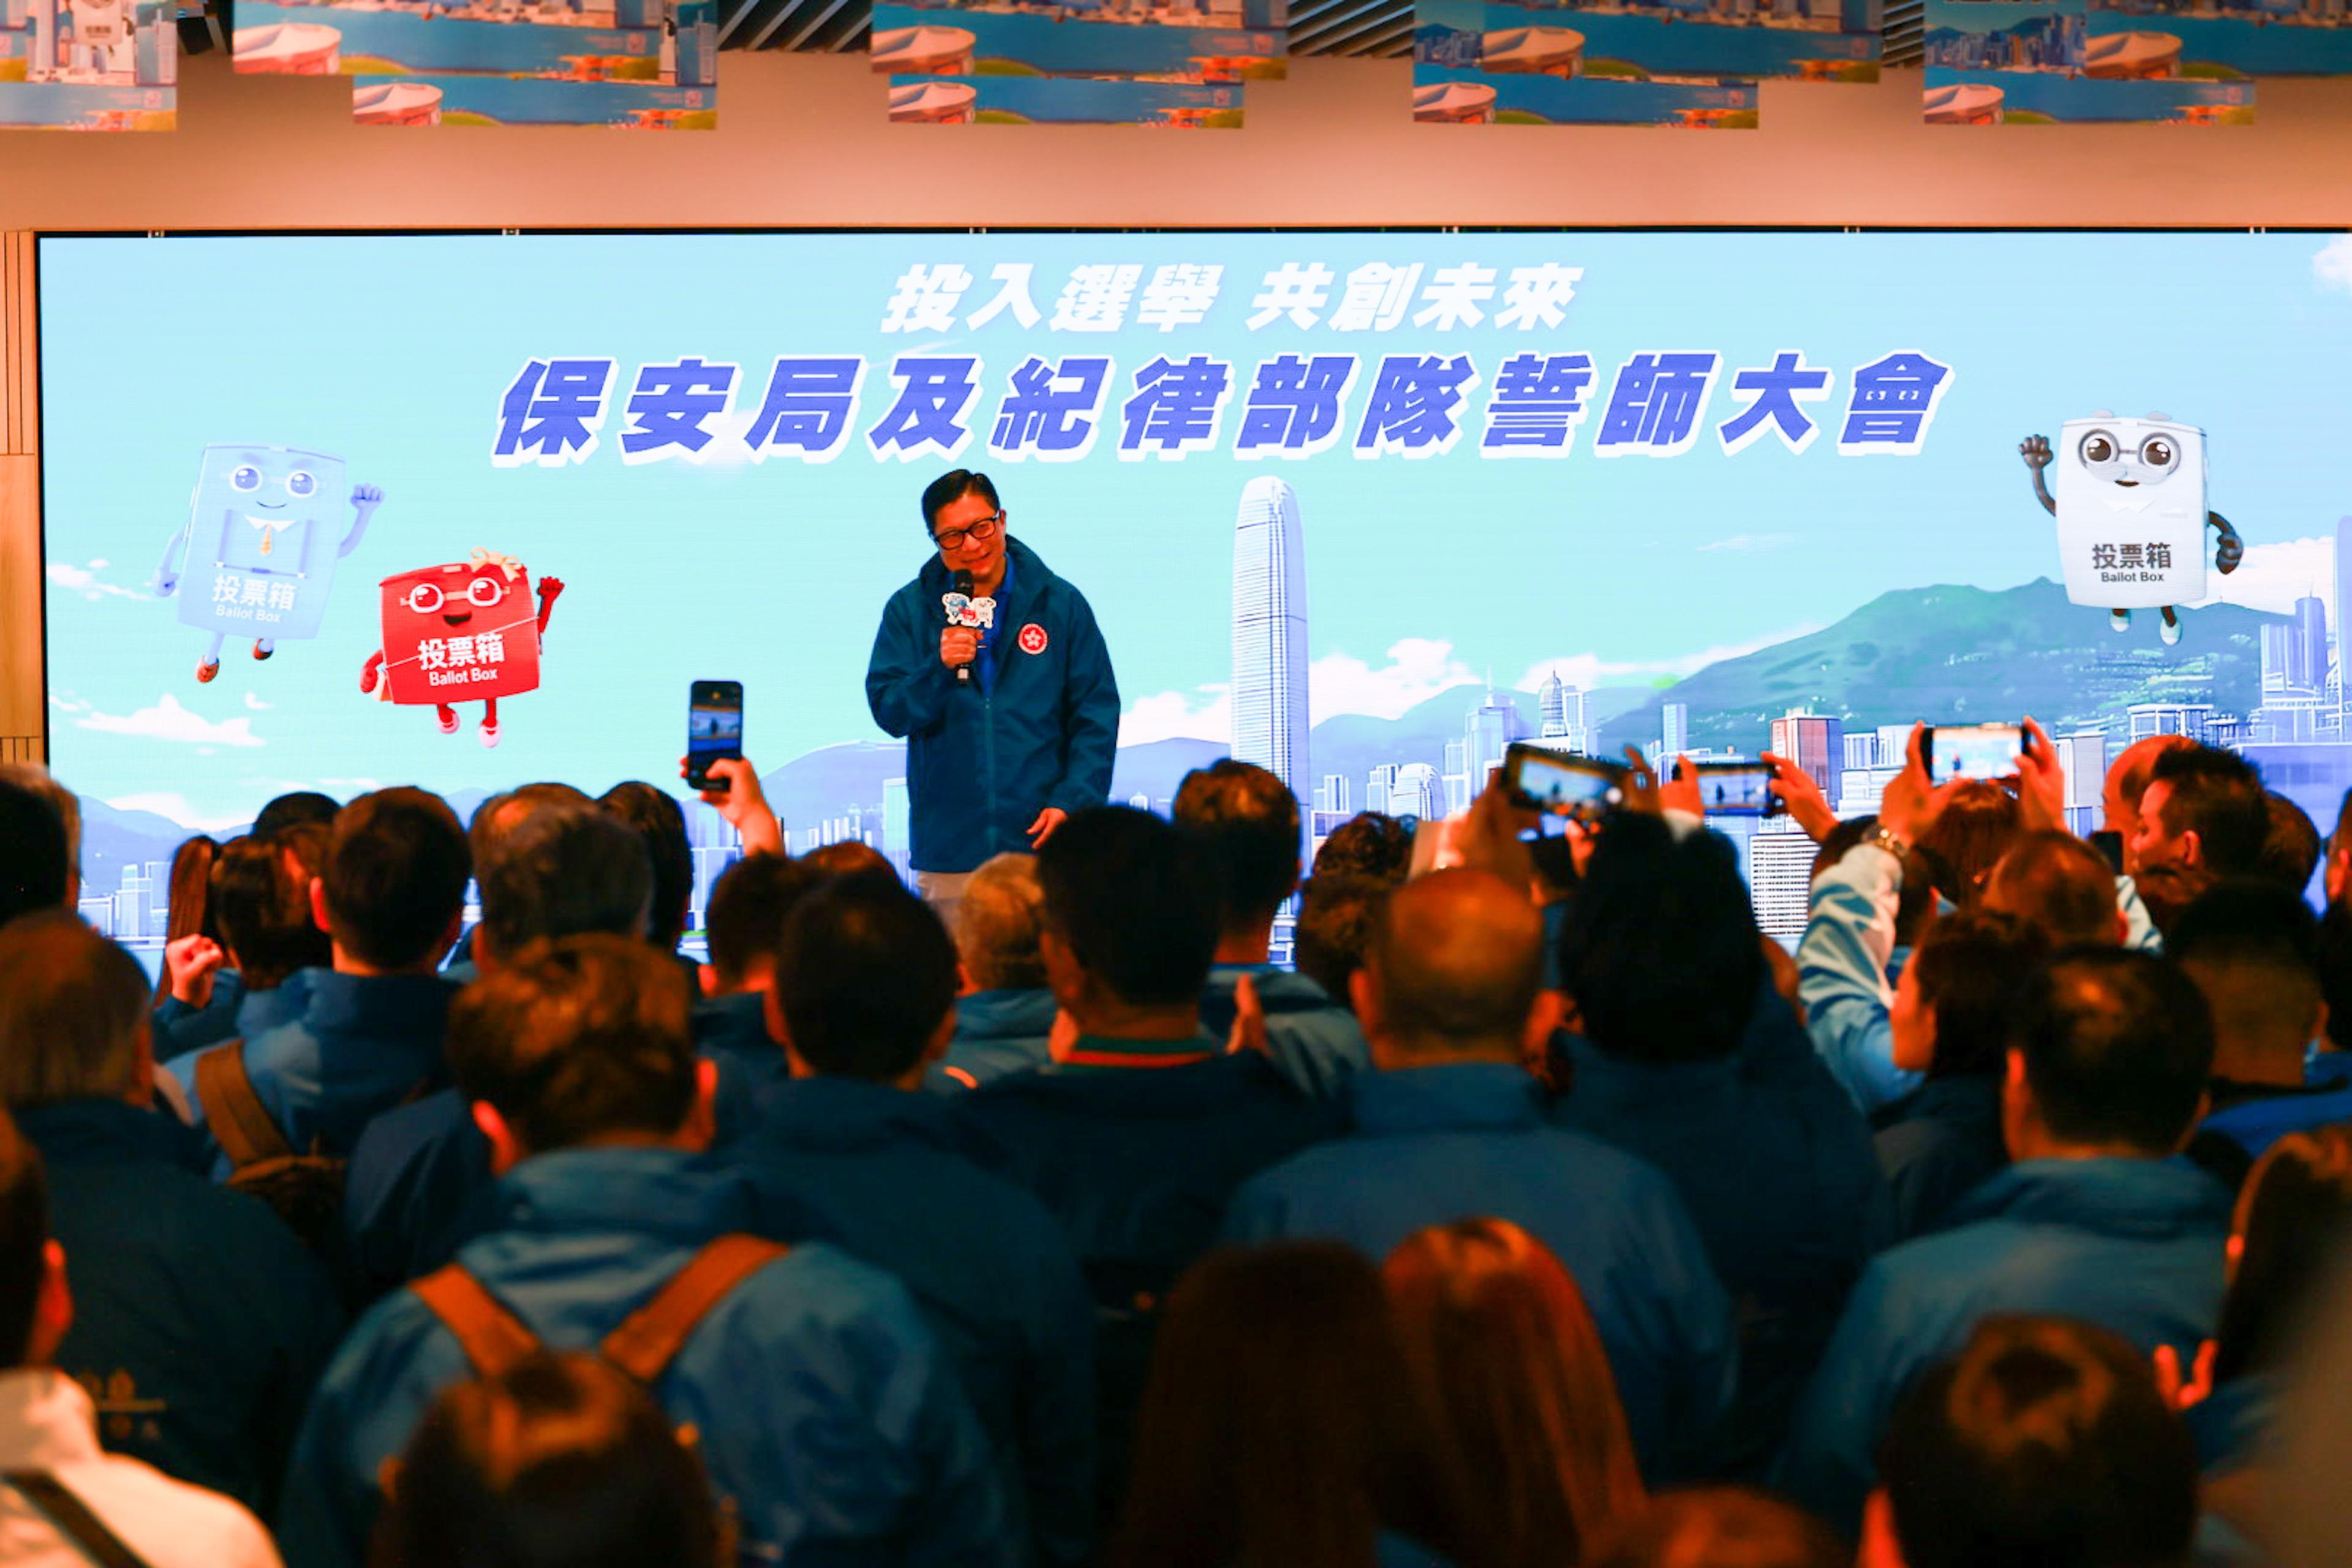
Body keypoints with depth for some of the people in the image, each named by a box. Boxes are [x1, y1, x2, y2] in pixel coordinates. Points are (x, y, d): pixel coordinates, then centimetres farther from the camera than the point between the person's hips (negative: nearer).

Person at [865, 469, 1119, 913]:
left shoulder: (1059, 603, 5)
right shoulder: (909, 609, 6)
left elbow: (1096, 715, 5)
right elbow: (889, 712, 0)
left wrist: (1070, 801, -6)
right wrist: (940, 669, -18)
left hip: (1043, 842, 0)